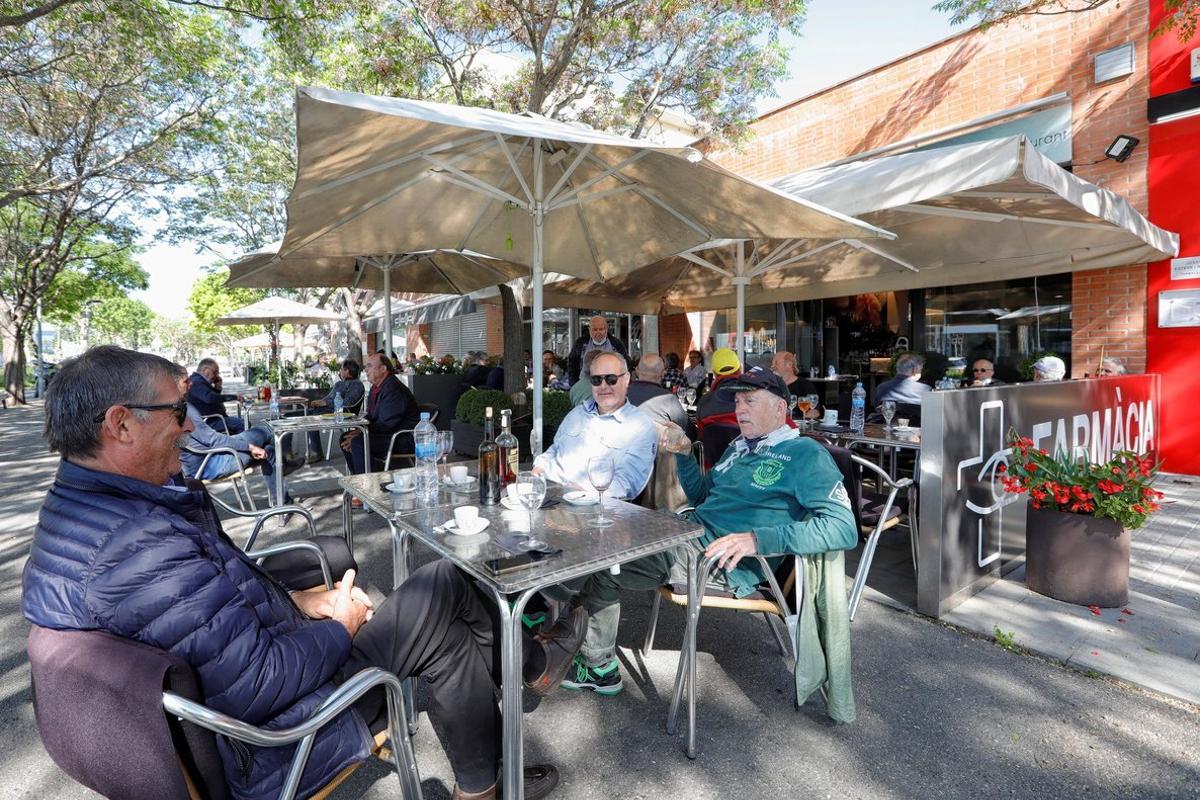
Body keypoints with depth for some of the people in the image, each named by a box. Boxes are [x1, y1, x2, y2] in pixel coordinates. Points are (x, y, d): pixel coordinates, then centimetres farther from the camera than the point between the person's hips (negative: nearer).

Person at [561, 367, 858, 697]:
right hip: (688, 536, 9)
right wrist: (683, 453, 7)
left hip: (722, 562, -9)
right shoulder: (740, 446, 16)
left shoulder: (805, 454, -10)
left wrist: (757, 539, -30)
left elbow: (844, 527, -21)